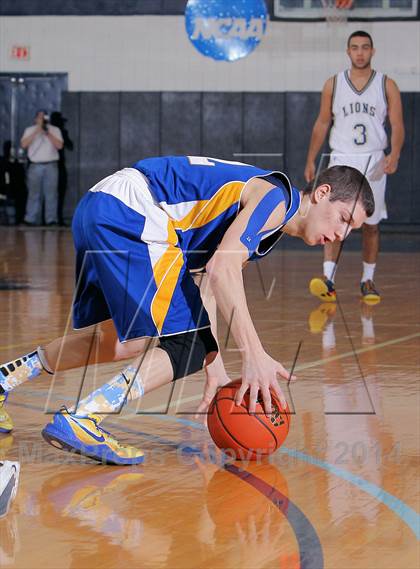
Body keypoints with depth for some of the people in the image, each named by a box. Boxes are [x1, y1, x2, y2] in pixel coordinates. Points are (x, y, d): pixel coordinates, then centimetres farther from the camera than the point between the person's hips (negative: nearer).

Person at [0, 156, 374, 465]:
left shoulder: (268, 227, 23)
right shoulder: (276, 197, -7)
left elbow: (207, 287, 19)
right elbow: (222, 267, -21)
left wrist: (215, 368, 10)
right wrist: (254, 356, -25)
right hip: (130, 212, -10)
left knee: (128, 342, 26)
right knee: (189, 344, -13)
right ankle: (80, 421, -22)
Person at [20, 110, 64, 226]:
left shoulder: (55, 130, 9)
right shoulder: (30, 130, 11)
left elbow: (59, 145, -3)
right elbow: (23, 144, -4)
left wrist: (48, 134, -9)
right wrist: (36, 132, -9)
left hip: (51, 166, 0)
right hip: (35, 166, 0)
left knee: (51, 193, -4)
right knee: (34, 193, -1)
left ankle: (51, 220, -3)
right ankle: (31, 220, 0)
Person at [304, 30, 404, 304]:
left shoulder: (387, 85, 2)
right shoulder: (333, 85, 5)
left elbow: (397, 124, -2)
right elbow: (322, 124, 11)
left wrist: (394, 154, -19)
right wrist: (310, 161, 8)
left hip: (373, 162, 0)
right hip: (342, 160, 0)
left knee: (371, 224, 6)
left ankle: (368, 281, 16)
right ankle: (328, 279, -18)